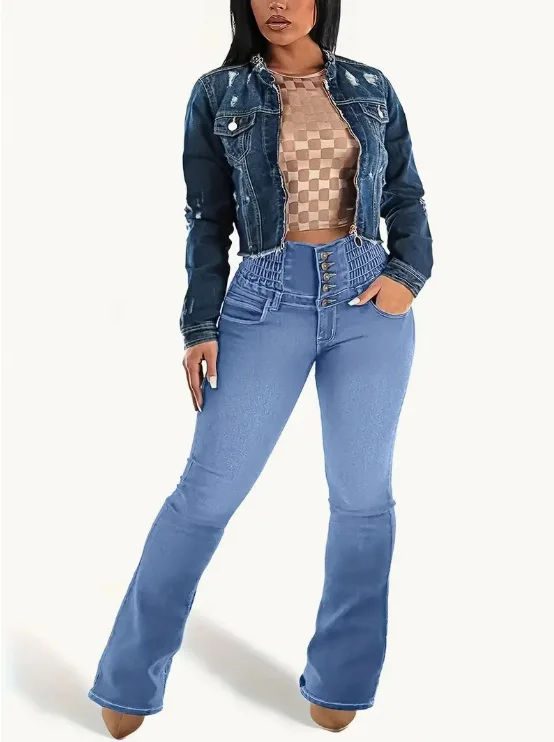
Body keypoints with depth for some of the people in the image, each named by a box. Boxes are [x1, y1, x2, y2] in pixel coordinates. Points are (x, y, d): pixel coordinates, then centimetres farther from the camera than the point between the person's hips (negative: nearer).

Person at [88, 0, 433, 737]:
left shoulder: (370, 87, 9)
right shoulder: (218, 94, 4)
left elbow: (407, 195, 13)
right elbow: (208, 223, 3)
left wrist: (409, 273, -3)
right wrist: (201, 326, -2)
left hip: (370, 299, 2)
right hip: (268, 300, -2)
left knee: (364, 498, 6)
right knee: (206, 493, -1)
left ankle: (340, 681, 24)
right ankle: (129, 681, 17)